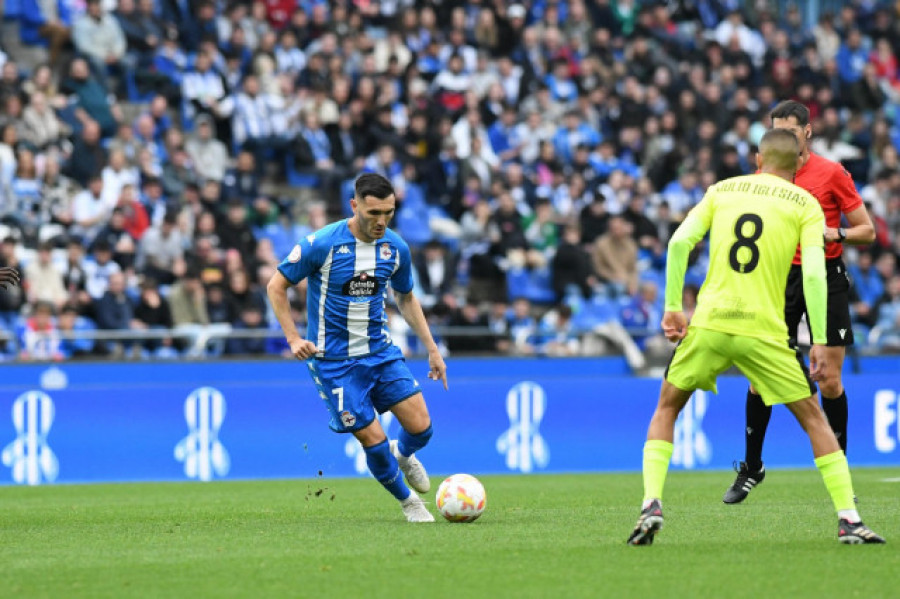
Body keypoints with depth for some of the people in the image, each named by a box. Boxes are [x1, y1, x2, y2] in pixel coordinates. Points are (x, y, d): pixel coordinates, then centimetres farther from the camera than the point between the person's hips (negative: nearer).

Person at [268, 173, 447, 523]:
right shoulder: (322, 244, -17)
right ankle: (408, 501, 19)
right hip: (334, 360, -4)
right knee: (373, 439, -8)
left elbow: (406, 298, 16)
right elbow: (276, 286, -7)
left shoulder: (395, 248, -2)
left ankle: (403, 455, 31)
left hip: (380, 350, 4)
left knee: (420, 427, -6)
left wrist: (432, 348, 12)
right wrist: (293, 338, -16)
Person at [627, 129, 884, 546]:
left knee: (667, 409, 20)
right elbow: (813, 273, -7)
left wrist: (672, 307, 6)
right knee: (812, 417, 11)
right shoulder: (805, 205, 6)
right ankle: (848, 519, 3)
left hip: (709, 324, 2)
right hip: (764, 331, -2)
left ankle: (651, 506, 3)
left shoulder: (722, 190, 13)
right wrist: (819, 342, -5)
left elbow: (679, 242, 1)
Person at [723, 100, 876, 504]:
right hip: (781, 278, 3)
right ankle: (751, 468, 11)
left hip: (825, 278, -3)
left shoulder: (831, 173, -4)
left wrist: (832, 234, -19)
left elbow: (867, 230, -2)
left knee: (830, 381, -5)